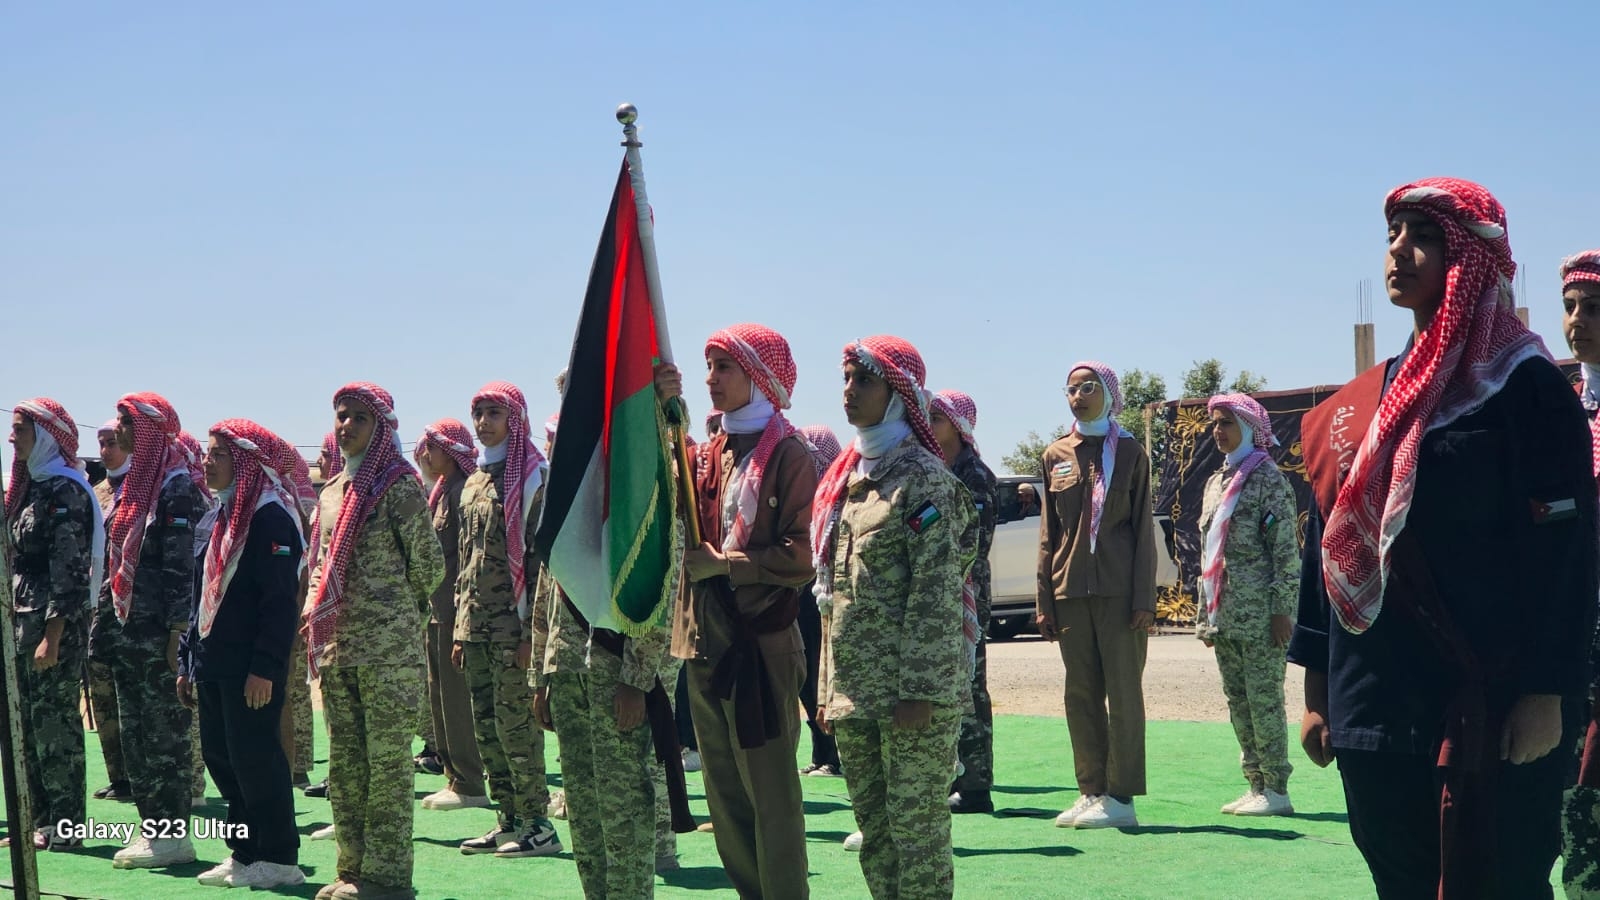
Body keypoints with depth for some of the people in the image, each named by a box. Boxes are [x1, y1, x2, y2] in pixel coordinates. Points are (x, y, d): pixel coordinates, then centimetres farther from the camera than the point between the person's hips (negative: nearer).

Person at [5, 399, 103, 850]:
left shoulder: (64, 490, -11)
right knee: (27, 721, 10)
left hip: (55, 622, -9)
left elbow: (69, 570, -17)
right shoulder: (30, 486, 16)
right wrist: (16, 624, 16)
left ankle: (65, 825, 1)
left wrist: (52, 635, -21)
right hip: (23, 618, 9)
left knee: (54, 719, -5)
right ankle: (41, 820, 17)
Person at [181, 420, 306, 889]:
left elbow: (281, 599, -19)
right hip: (214, 664, 9)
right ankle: (245, 853, 21)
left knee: (253, 757, -6)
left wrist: (265, 667, -23)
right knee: (220, 755, 12)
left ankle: (279, 858, 3)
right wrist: (189, 660, 19)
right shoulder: (225, 514, 17)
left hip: (250, 668, -9)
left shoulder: (271, 516, -13)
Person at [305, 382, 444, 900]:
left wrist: (390, 608, 6)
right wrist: (314, 608, 7)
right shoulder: (332, 492, 16)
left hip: (388, 649, -7)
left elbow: (429, 566, -4)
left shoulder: (399, 487, -6)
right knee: (344, 764, 11)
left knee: (387, 761, -4)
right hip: (335, 649, 7)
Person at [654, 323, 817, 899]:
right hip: (706, 641, 7)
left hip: (761, 645, -7)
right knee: (725, 798, 12)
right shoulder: (708, 455, 15)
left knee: (771, 797, -3)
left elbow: (799, 558, -13)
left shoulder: (787, 456, -6)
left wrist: (722, 563, -10)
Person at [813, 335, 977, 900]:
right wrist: (828, 688, 15)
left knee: (917, 830, -3)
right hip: (854, 693, 7)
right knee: (873, 833, 11)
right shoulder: (845, 478, 16)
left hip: (912, 689, -7)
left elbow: (936, 593, -13)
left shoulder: (922, 475, -7)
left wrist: (919, 690, -17)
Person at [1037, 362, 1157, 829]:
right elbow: (1048, 532, 12)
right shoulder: (1055, 456, 12)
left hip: (1118, 590, -4)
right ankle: (1091, 791, 13)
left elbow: (1143, 529, 0)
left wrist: (1144, 598, -8)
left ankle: (1120, 796, 1)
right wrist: (1045, 601, 6)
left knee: (1123, 692, -2)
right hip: (1070, 589, 4)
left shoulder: (1129, 453, 2)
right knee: (1081, 694, 6)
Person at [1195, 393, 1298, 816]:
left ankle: (1276, 790, 0)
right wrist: (1205, 614, 17)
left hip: (1258, 613, -8)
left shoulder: (1267, 478, -6)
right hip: (1224, 614, 8)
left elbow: (1286, 548, -11)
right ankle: (1256, 785, 16)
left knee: (1264, 699, -6)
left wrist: (1282, 608, -16)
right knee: (1237, 700, 9)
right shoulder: (1216, 482, 18)